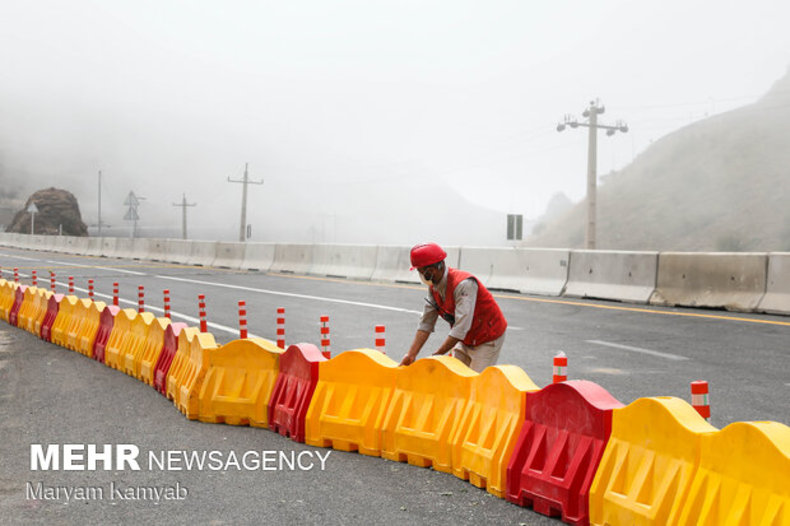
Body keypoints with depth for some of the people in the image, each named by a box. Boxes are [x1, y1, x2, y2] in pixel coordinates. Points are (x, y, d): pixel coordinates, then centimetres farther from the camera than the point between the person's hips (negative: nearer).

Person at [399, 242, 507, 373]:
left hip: (487, 340, -8)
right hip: (466, 340, 8)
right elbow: (426, 324, -4)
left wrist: (436, 356, -30)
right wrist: (411, 355, -14)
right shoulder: (434, 286, -4)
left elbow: (461, 328, -33)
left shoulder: (464, 284, -30)